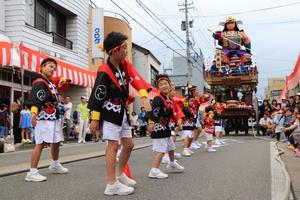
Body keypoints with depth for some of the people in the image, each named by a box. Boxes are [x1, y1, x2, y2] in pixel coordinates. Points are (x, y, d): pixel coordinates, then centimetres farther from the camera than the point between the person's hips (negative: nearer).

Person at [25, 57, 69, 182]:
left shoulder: (51, 82, 16)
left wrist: (62, 80, 15)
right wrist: (34, 112, -46)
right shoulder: (40, 83, -13)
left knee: (56, 142, 21)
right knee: (40, 143, -14)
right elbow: (35, 99, -29)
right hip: (44, 118, -10)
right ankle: (32, 173, -11)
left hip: (53, 118, 10)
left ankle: (55, 166, 41)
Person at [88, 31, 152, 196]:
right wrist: (95, 119, -14)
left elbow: (136, 79, -9)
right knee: (113, 145, -8)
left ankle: (119, 174, 31)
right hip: (110, 113, -8)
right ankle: (112, 185, -3)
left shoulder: (125, 65, 6)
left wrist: (143, 95, -27)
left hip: (122, 111, 8)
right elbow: (97, 96, -16)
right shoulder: (104, 71, -17)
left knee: (129, 144, 13)